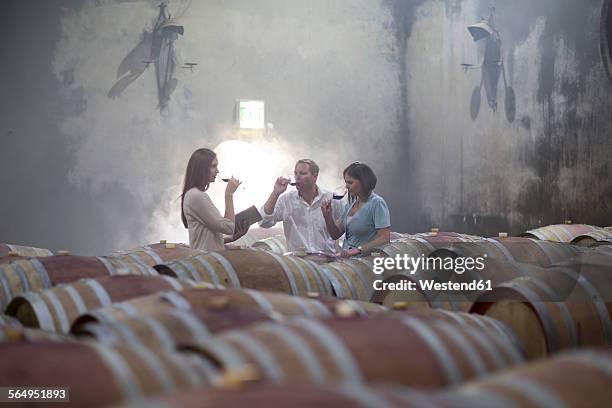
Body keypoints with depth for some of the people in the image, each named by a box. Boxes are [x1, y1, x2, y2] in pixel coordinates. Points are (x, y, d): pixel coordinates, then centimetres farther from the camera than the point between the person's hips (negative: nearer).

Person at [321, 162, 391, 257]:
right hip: (346, 259, 7)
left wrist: (358, 249, -18)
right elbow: (336, 235, 19)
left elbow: (385, 239, -15)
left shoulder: (377, 203, -9)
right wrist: (328, 217, 2)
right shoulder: (351, 203, 14)